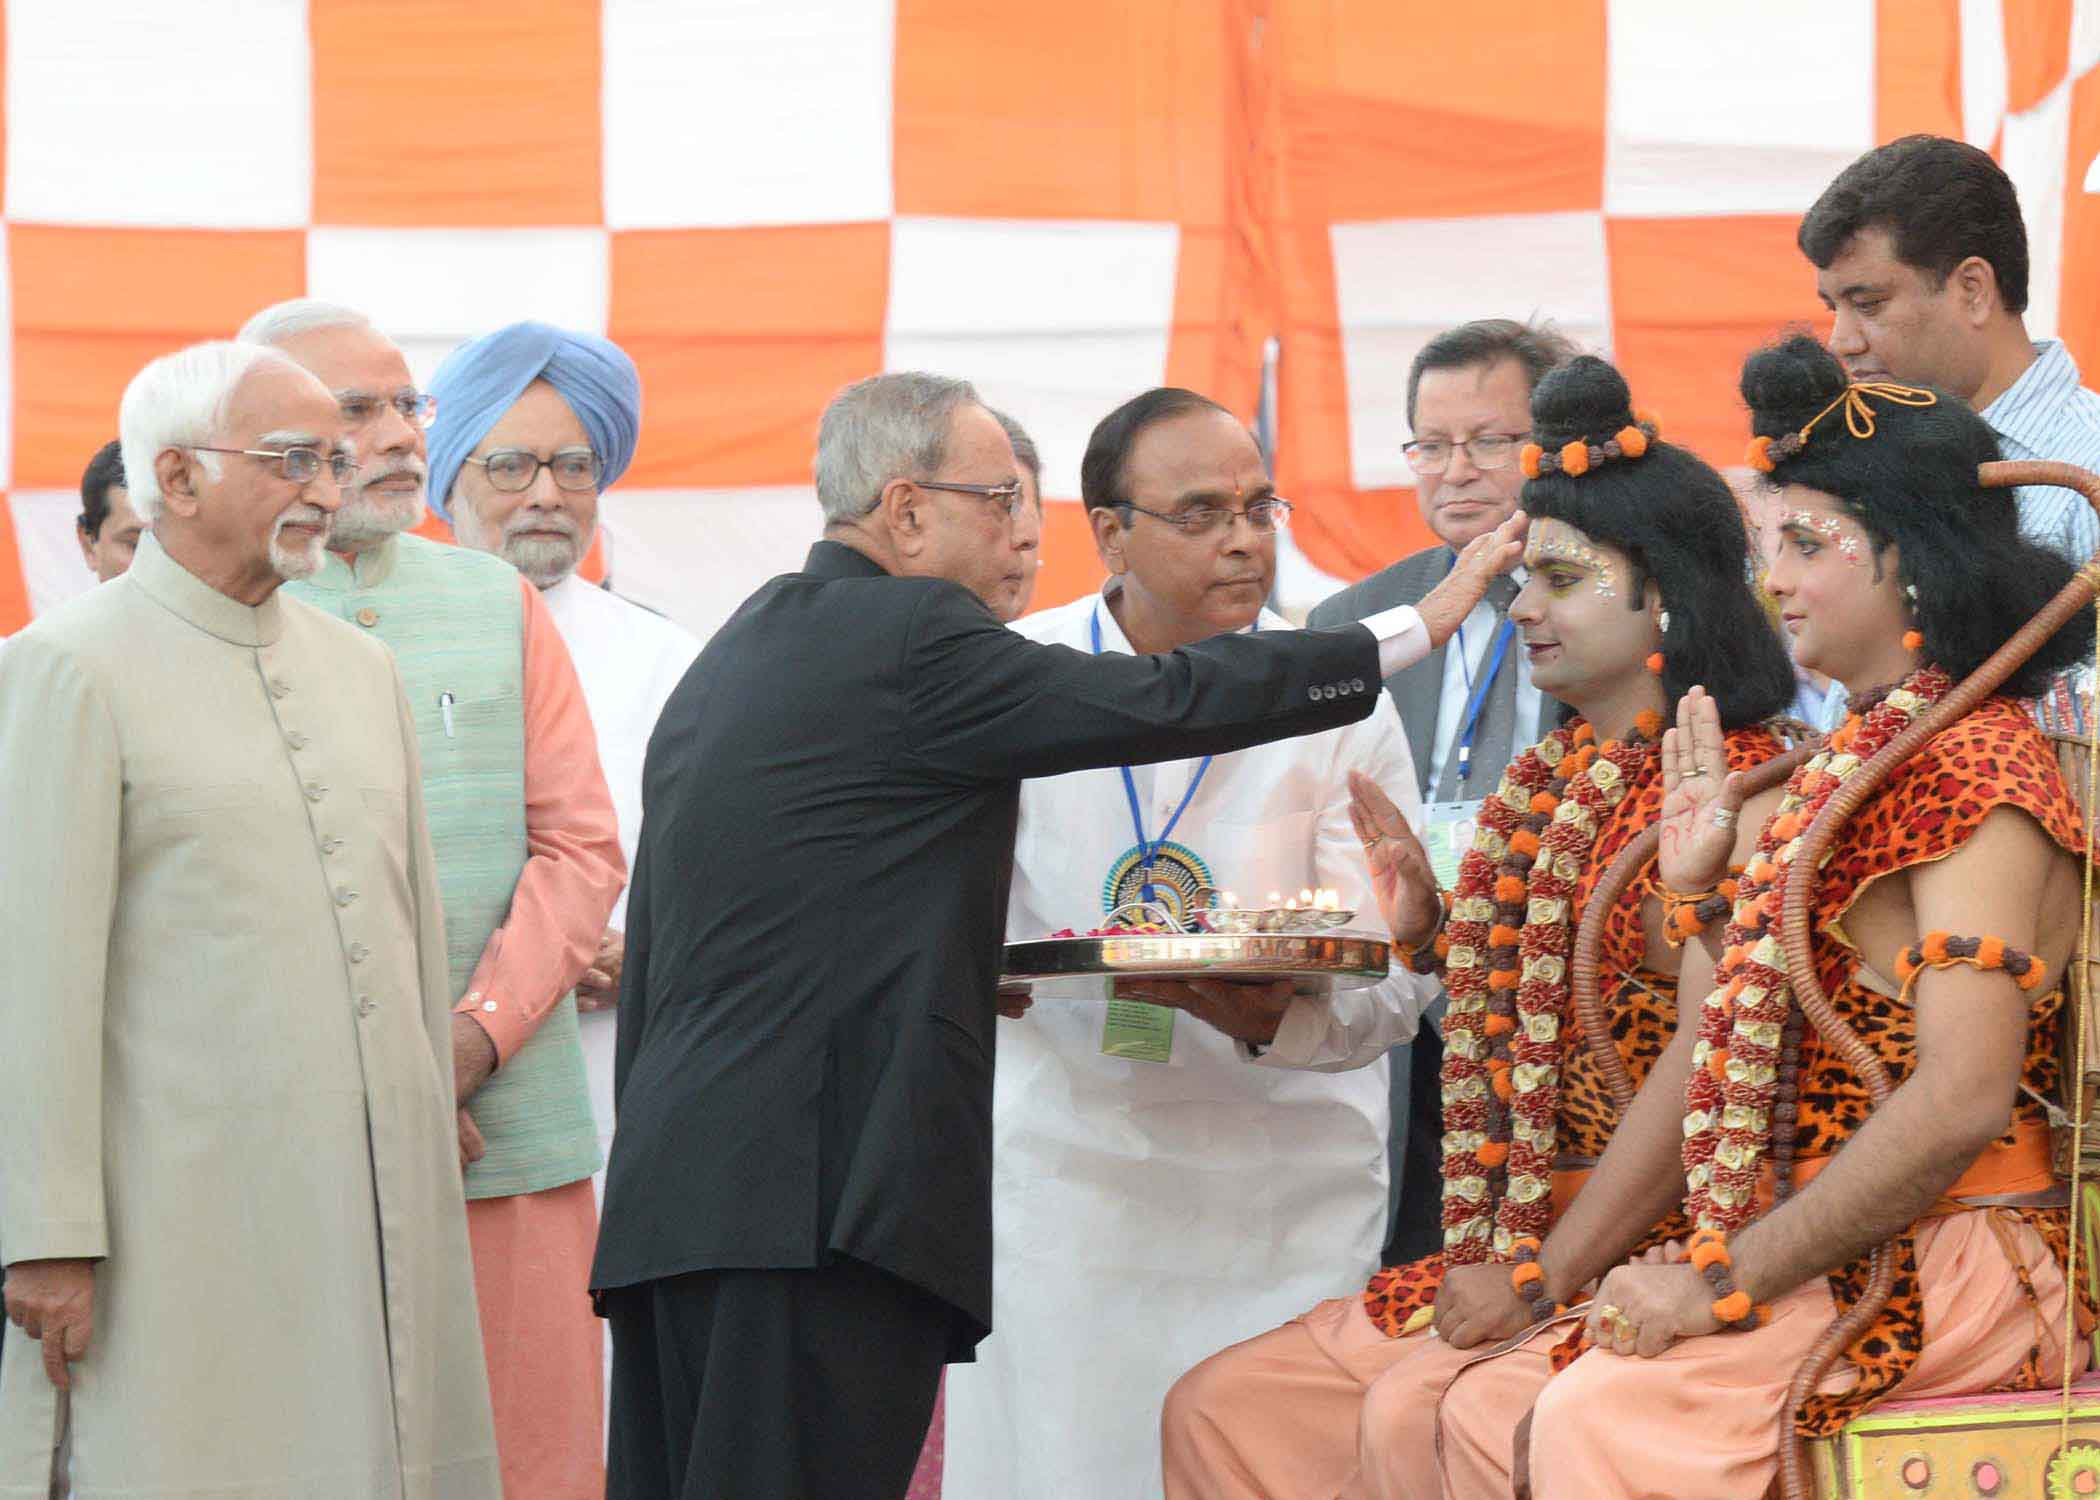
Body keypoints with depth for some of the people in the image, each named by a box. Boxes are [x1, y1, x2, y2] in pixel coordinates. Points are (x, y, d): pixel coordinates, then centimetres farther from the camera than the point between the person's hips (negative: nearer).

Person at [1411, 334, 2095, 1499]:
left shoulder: (1977, 771, -11)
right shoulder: (1839, 776, 19)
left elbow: (1962, 1101, -22)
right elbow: (1707, 1063, 20)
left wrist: (1726, 1277, -19)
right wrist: (1548, 1276, 13)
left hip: (1950, 1265, -9)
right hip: (1818, 1267, 9)